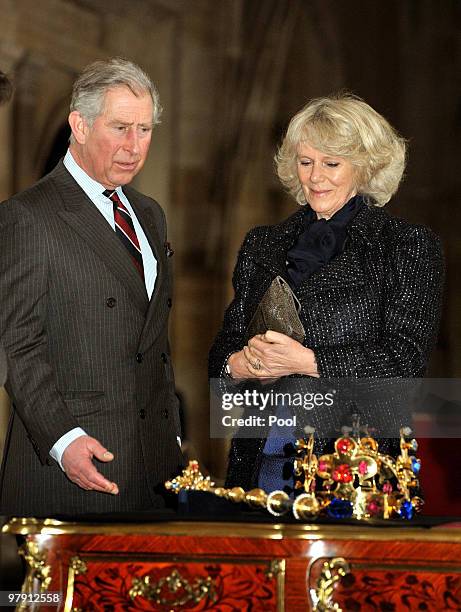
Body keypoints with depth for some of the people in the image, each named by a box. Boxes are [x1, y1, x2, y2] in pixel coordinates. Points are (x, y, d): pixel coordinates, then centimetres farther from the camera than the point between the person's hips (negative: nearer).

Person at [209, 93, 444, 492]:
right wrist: (239, 364, -9)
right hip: (267, 455, 4)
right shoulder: (262, 246, 14)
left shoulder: (410, 246, 0)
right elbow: (225, 345, 15)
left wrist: (306, 361, -16)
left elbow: (407, 356, -10)